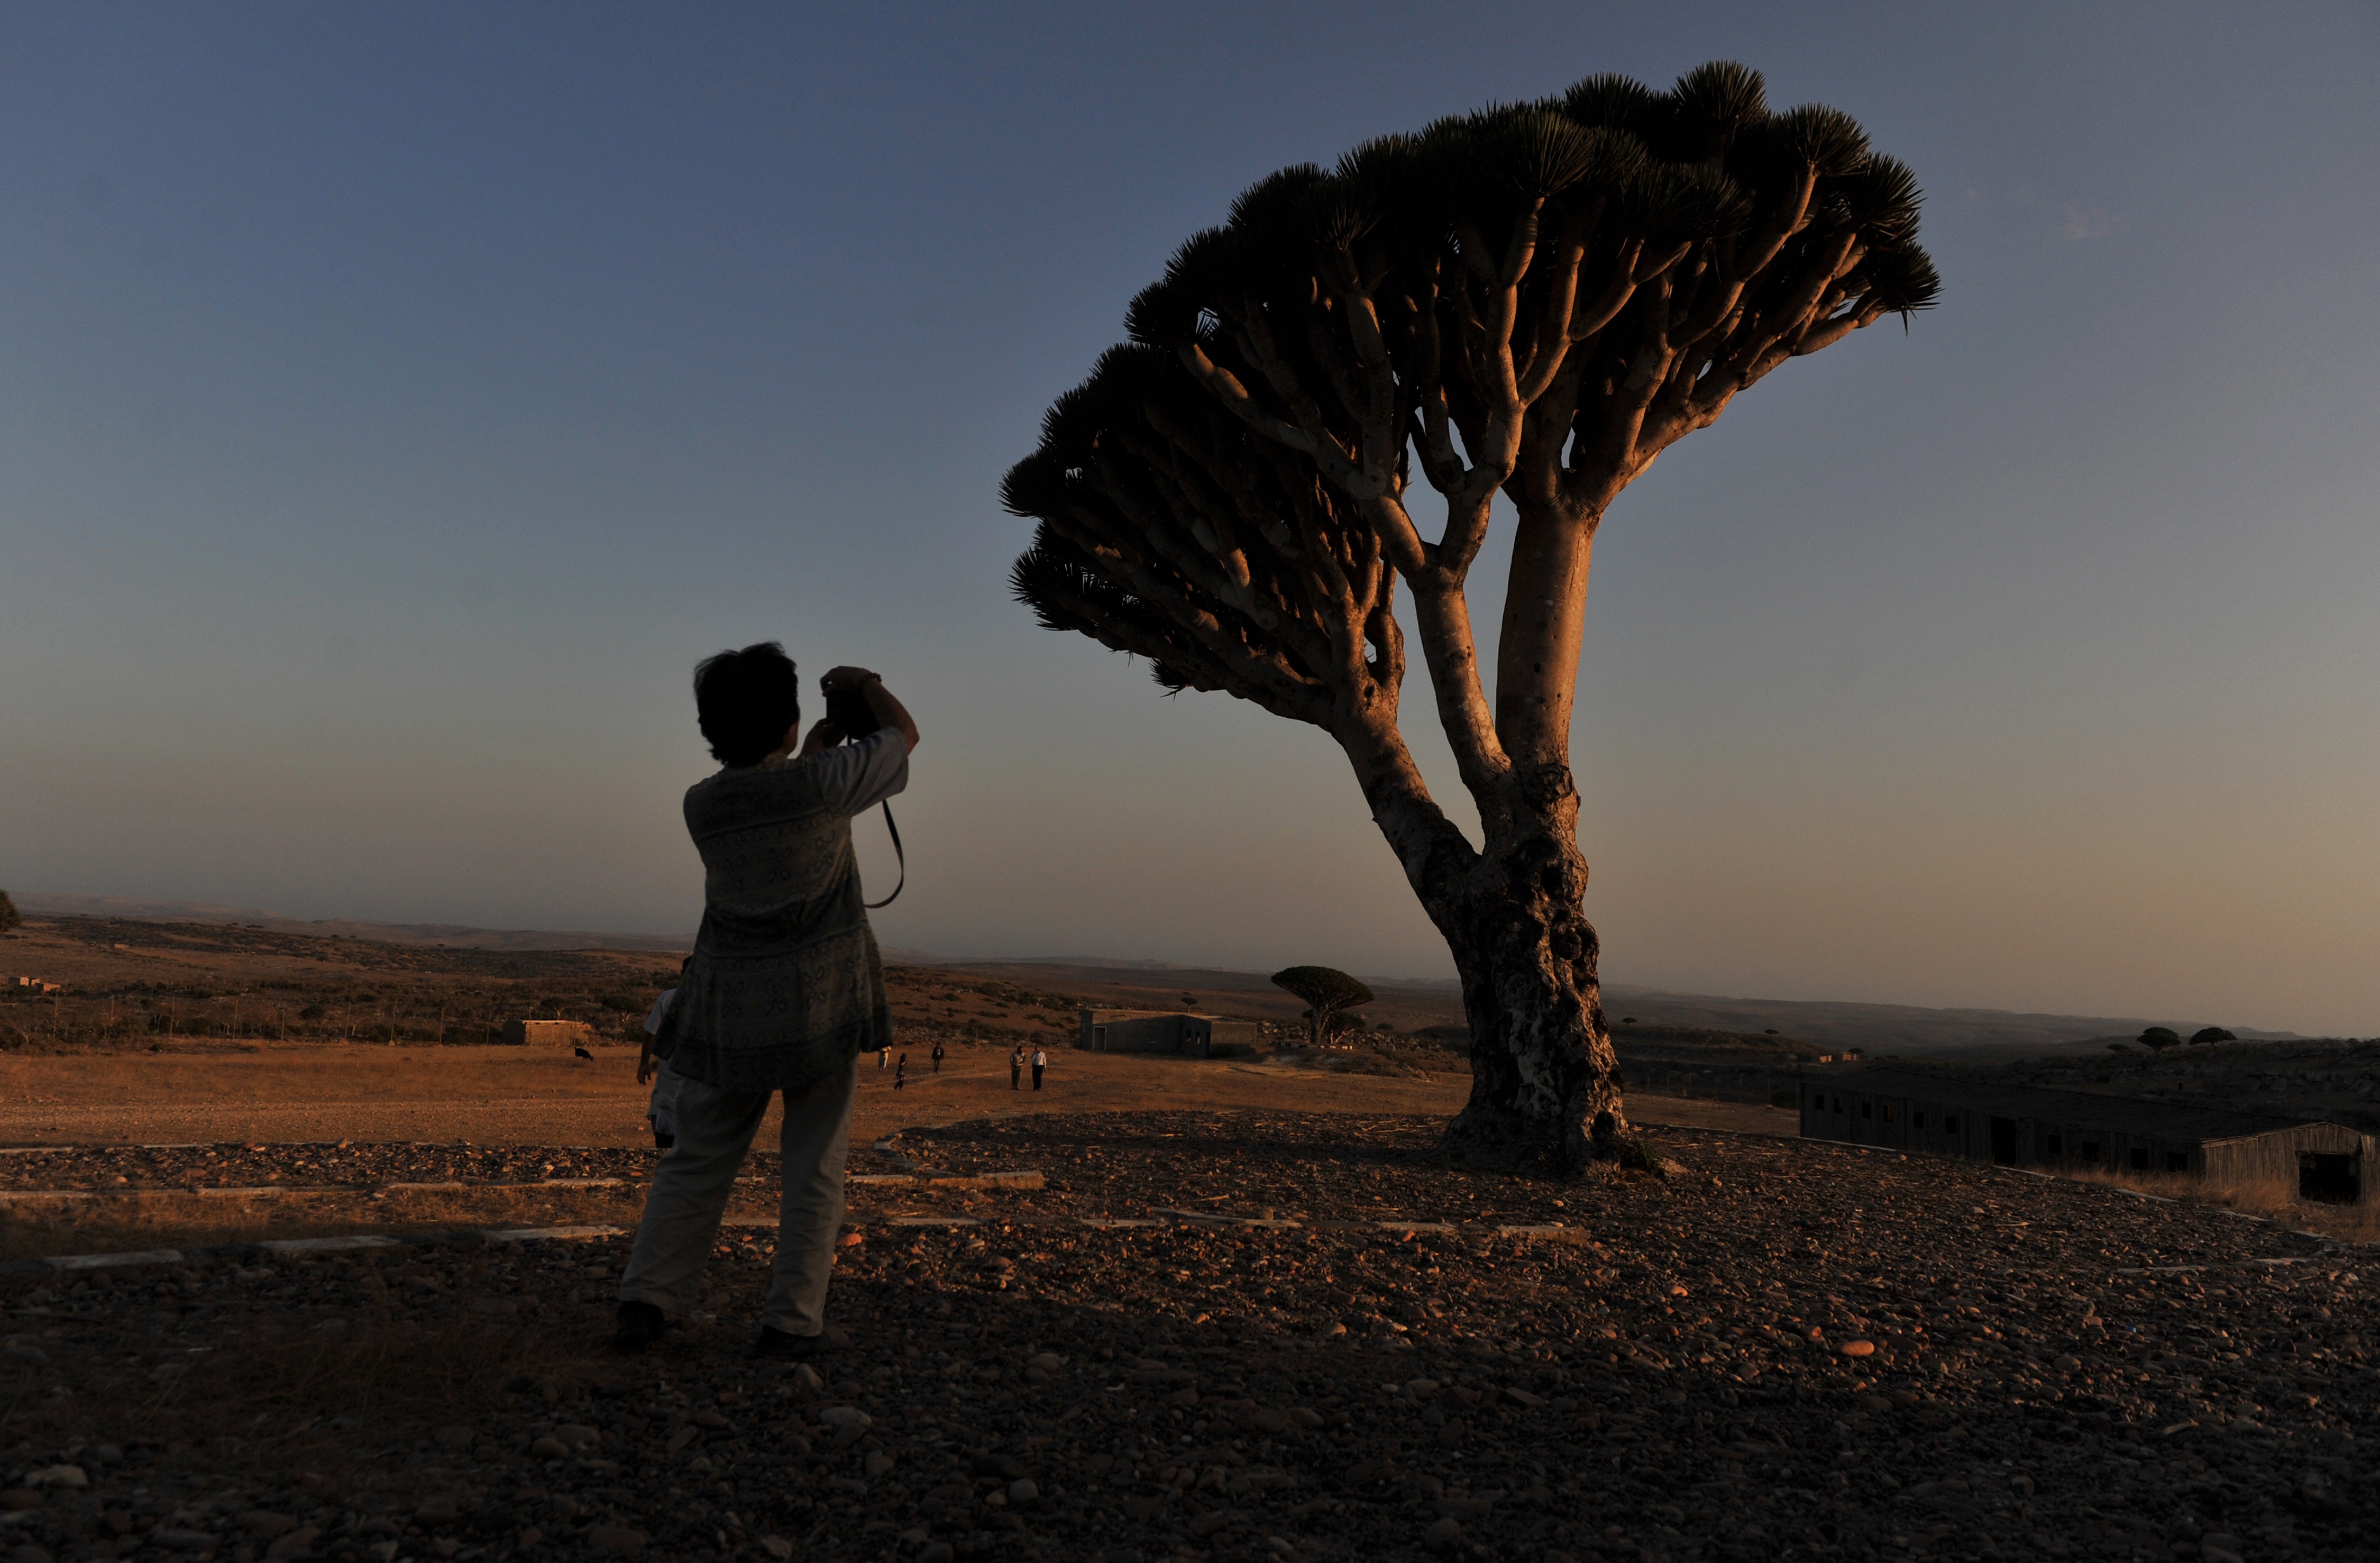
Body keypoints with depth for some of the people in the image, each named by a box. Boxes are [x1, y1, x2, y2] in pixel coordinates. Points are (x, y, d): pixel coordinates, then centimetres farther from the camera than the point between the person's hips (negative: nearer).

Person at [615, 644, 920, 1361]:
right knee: (814, 1167, 5)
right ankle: (791, 1320, 5)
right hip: (820, 1001, -3)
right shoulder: (821, 783, -15)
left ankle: (646, 1300, 9)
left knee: (698, 1161, 13)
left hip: (730, 1008, 3)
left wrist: (814, 749, 24)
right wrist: (865, 683, 19)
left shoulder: (702, 804, -4)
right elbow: (904, 733, 2)